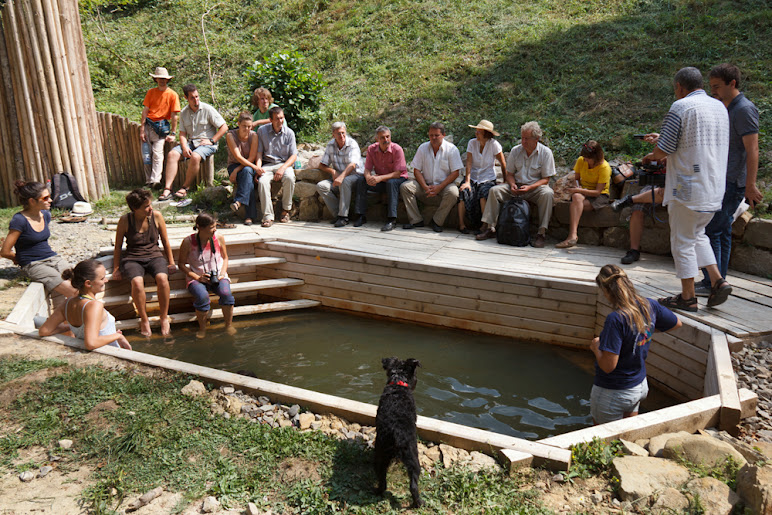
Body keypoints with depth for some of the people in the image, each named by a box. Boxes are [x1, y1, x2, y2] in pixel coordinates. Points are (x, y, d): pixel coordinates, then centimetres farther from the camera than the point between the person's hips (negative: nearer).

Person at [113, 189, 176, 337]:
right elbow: (118, 246, 7)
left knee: (162, 278, -33)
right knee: (137, 282, -35)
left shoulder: (156, 216, 0)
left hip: (154, 255, 1)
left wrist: (171, 263, 8)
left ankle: (164, 318, -16)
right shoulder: (125, 220, -3)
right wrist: (116, 269, 3)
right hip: (132, 258, -1)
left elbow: (165, 241, 10)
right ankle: (144, 319, -16)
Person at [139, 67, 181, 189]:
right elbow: (145, 111, 6)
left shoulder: (173, 95, -1)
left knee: (157, 152, -16)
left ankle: (155, 180, -23)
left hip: (161, 127, -3)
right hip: (148, 125, 3)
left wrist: (173, 133, -5)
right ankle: (148, 181, 6)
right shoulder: (151, 92, 8)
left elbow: (174, 116, -1)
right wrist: (142, 130, 0)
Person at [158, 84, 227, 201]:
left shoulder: (208, 109, -5)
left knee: (195, 157, -35)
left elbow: (224, 127, -5)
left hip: (206, 143, -5)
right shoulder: (184, 112, 10)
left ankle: (185, 187, -20)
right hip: (190, 142, 5)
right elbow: (182, 133, 11)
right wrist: (184, 147, -9)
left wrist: (211, 141, -11)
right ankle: (167, 188, -23)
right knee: (172, 154, -18)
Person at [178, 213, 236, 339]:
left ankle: (229, 325, -8)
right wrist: (197, 277, -13)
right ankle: (202, 328, -8)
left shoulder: (219, 238, -1)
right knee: (202, 296, -34)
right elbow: (181, 263, -1)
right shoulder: (188, 242, -9)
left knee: (226, 293, -31)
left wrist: (222, 274, -5)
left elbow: (225, 258, 13)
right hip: (197, 278, -2)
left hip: (218, 276, 2)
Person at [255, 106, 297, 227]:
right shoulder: (262, 131, 5)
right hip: (267, 164, 0)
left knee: (289, 177, -35)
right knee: (262, 181, -32)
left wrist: (283, 168, -16)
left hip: (284, 163, 0)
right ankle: (268, 216, -28)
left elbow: (293, 156, 1)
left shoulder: (289, 133, 4)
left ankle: (286, 210, -16)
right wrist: (258, 166, -13)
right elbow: (259, 151, 7)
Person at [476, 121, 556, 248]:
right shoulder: (515, 151, 3)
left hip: (535, 187, -3)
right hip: (516, 186, 3)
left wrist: (529, 187, -24)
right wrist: (512, 185, -15)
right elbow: (509, 173, 8)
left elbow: (546, 179, -8)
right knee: (494, 190, -18)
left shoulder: (546, 153, -8)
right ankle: (489, 228, -18)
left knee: (547, 193, -35)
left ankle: (541, 233, -33)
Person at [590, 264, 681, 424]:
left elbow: (608, 366, -29)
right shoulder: (650, 305, -8)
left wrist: (596, 346, -10)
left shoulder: (616, 319, -30)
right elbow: (677, 323, 13)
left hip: (612, 393, -7)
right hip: (640, 386, 7)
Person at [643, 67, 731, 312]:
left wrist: (651, 156, 7)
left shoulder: (681, 107, -12)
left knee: (683, 241, 3)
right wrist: (663, 141, 26)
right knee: (697, 234, 23)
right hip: (714, 187, 8)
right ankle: (717, 280, 11)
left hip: (688, 188, -8)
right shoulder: (720, 107, 13)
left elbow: (664, 150, -15)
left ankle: (688, 297, 9)